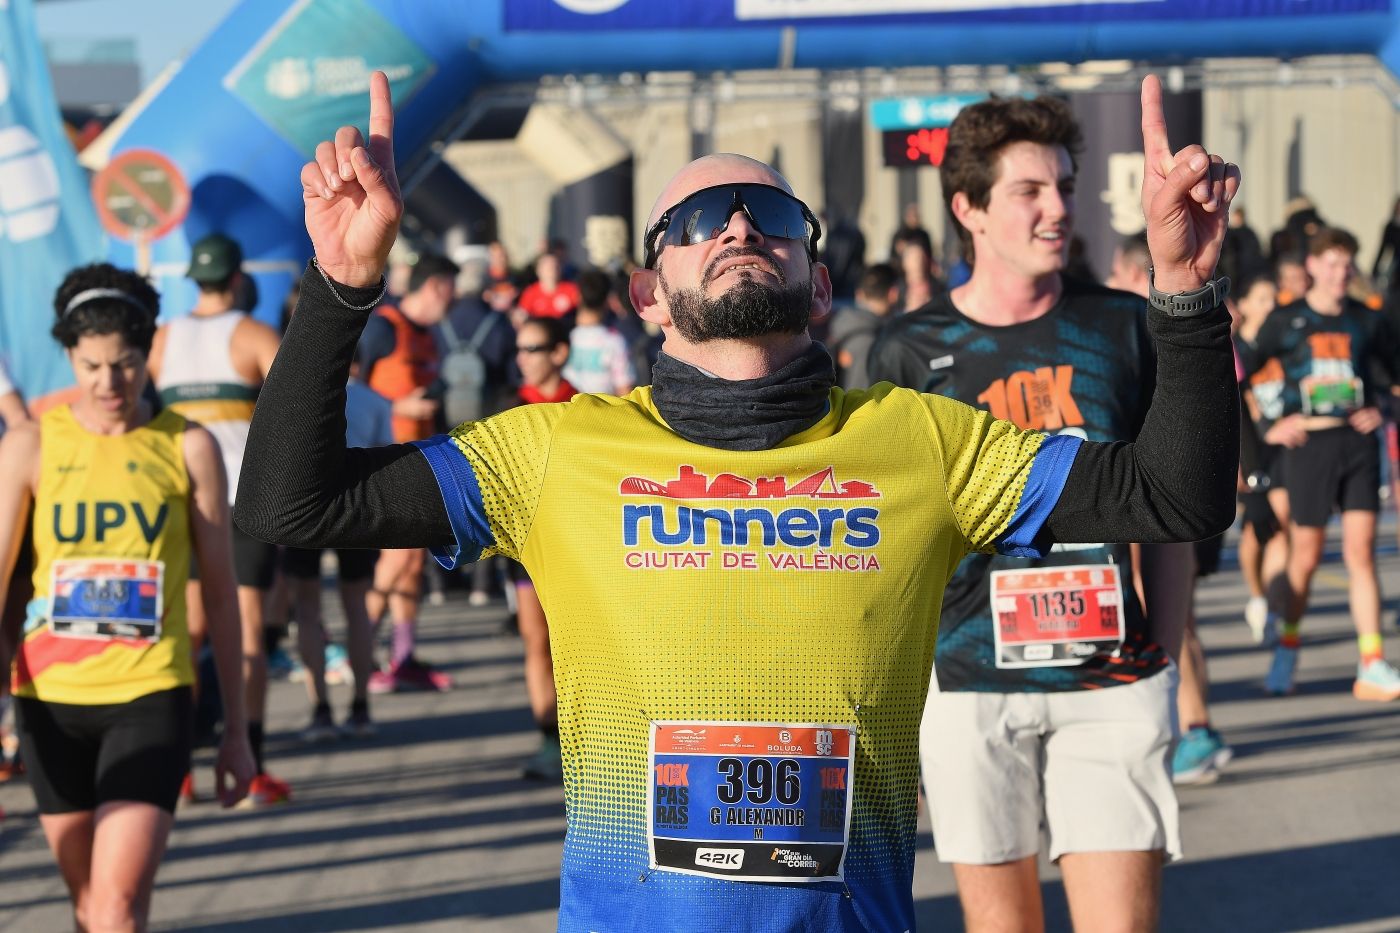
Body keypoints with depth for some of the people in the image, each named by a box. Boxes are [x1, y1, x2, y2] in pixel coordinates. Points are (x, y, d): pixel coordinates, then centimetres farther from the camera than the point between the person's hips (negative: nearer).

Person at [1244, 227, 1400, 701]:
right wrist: (1267, 428, -2)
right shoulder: (1285, 321, 2)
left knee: (1360, 553, -4)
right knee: (1305, 556, 5)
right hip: (1309, 445, -1)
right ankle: (1287, 650, 24)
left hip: (1359, 444, 2)